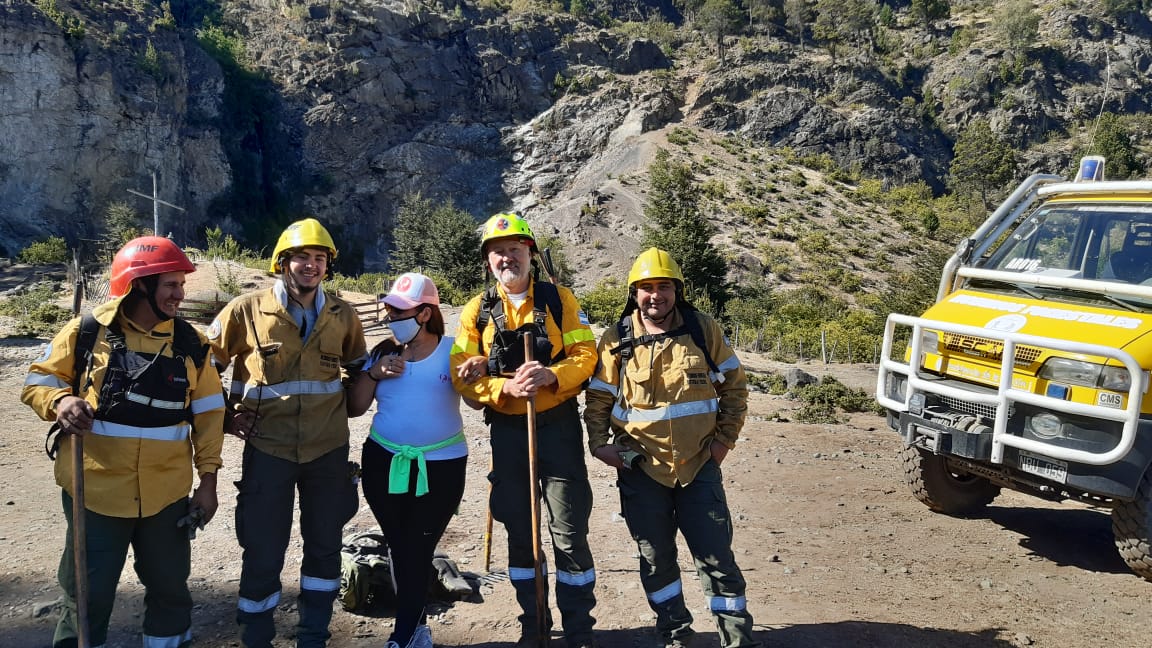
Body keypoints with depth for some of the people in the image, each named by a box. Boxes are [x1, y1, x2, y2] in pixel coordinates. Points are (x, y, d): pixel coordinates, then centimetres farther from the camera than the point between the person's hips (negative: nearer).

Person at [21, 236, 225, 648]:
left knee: (169, 587, 16)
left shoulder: (190, 343, 2)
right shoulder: (87, 331, -5)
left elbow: (208, 413, 5)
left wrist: (207, 479, 2)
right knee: (87, 594, 9)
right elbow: (39, 380, 2)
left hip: (166, 494, 3)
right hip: (95, 490, -2)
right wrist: (60, 401, -21)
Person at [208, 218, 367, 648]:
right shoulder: (246, 310, -7)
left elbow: (358, 369, 19)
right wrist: (228, 416, -1)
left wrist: (345, 407, 7)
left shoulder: (342, 315, 2)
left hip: (328, 450, 3)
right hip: (268, 449, -3)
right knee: (263, 553, 4)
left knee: (324, 547, 13)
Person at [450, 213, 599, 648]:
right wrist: (507, 388, -21)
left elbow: (585, 353, -5)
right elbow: (464, 377, -4)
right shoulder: (476, 311, 3)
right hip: (507, 431, 2)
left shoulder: (558, 299, 1)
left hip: (559, 426, -2)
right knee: (519, 531, 12)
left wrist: (551, 375, -24)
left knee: (569, 532, 1)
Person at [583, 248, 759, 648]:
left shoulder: (703, 330, -2)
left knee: (716, 556, 4)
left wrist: (725, 438, -1)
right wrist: (599, 444, -7)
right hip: (640, 469, 1)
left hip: (699, 465, -1)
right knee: (656, 560, 13)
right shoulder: (616, 341, -2)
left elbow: (735, 385, 5)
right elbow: (598, 399, 5)